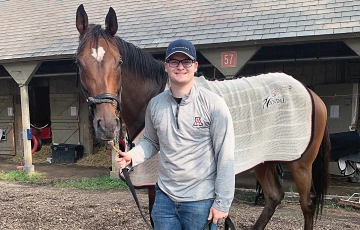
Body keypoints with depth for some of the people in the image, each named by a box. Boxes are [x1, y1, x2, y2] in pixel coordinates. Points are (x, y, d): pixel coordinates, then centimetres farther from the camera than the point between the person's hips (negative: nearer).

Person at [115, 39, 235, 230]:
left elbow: (225, 156, -11)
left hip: (201, 201, -3)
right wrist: (132, 157, -6)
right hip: (164, 197, 4)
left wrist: (222, 203, -11)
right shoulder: (155, 104, 1)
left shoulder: (213, 104, -12)